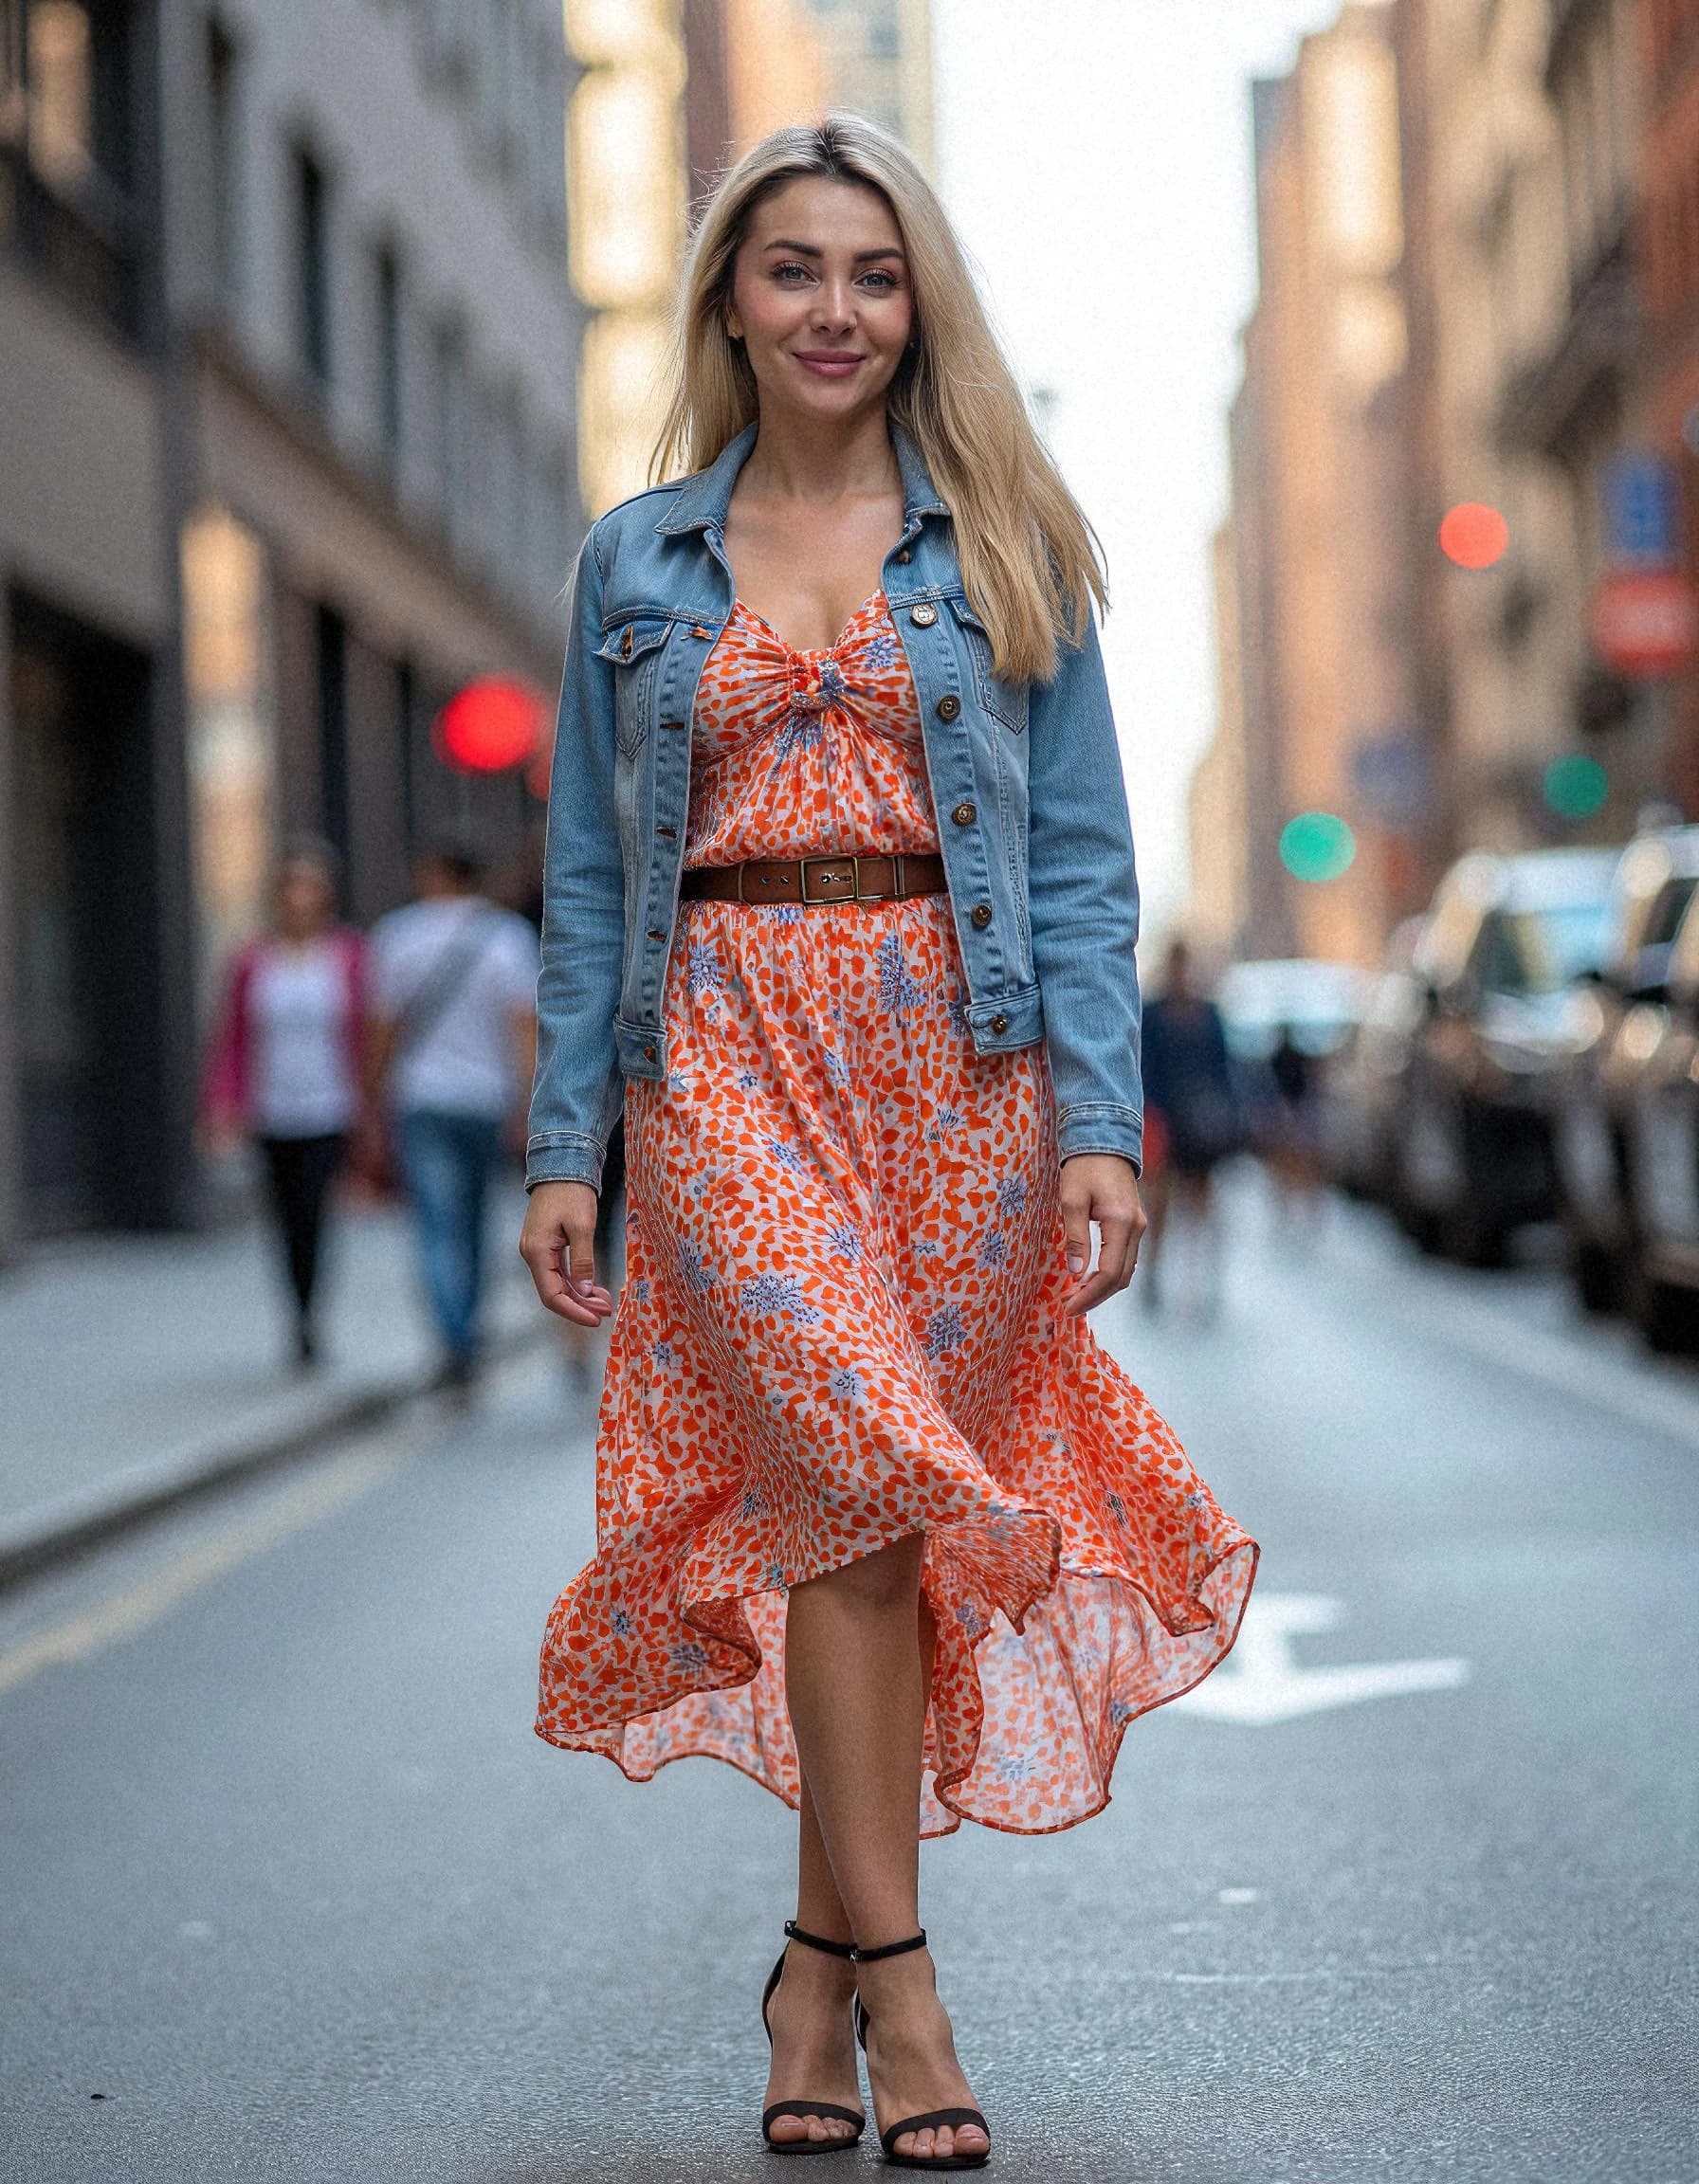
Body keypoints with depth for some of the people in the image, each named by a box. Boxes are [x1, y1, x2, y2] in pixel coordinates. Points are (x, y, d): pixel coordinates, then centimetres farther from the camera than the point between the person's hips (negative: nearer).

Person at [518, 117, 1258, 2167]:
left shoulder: (1006, 544, 8)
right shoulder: (637, 560, 10)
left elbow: (1080, 855, 4)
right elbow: (590, 874, 10)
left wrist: (1099, 1120, -5)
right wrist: (564, 1146, 4)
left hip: (958, 1054, 0)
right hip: (728, 1056, 0)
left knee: (863, 1506, 2)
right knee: (858, 1472, -16)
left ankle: (817, 1961, 17)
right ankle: (893, 1972, -9)